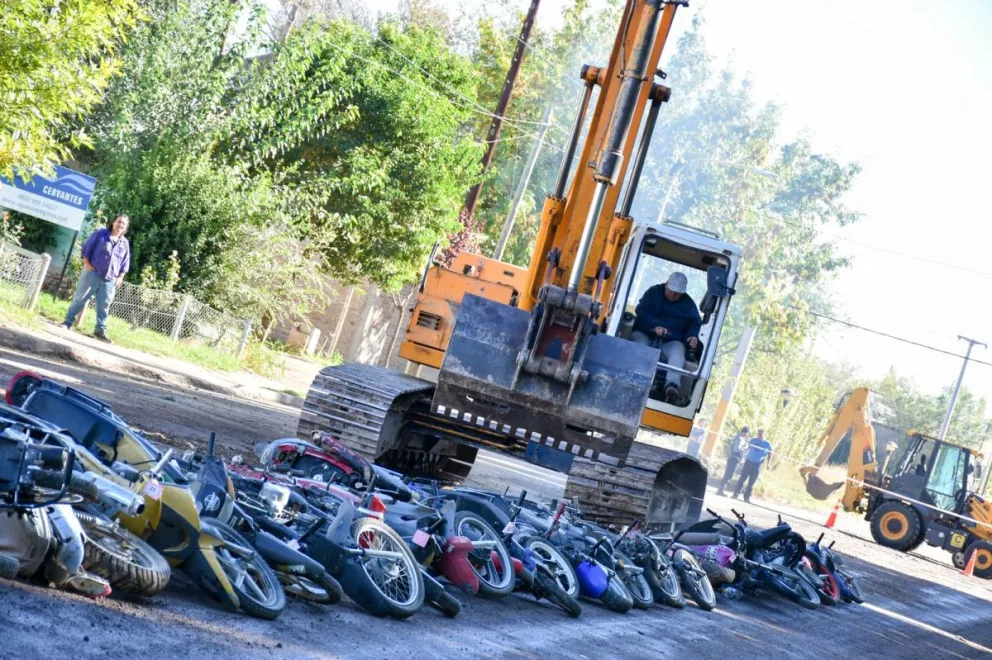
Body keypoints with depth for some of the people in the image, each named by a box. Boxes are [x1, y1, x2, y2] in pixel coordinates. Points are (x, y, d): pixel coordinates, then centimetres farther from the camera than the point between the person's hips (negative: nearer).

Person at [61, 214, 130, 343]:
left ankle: (100, 330, 8)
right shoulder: (101, 233, 1)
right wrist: (86, 263, -9)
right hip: (92, 273, -3)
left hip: (110, 279, 3)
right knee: (79, 298, 0)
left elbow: (125, 262, 14)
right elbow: (87, 247, 0)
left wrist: (120, 277, 5)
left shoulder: (125, 243, 10)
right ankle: (67, 322, 6)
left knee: (104, 306, 3)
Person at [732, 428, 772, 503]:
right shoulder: (753, 440, 5)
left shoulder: (767, 444, 2)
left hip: (757, 465, -1)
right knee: (742, 479, -3)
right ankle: (736, 493, 0)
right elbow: (747, 448, 11)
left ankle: (747, 497, 5)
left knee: (751, 483, 0)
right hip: (748, 462, 1)